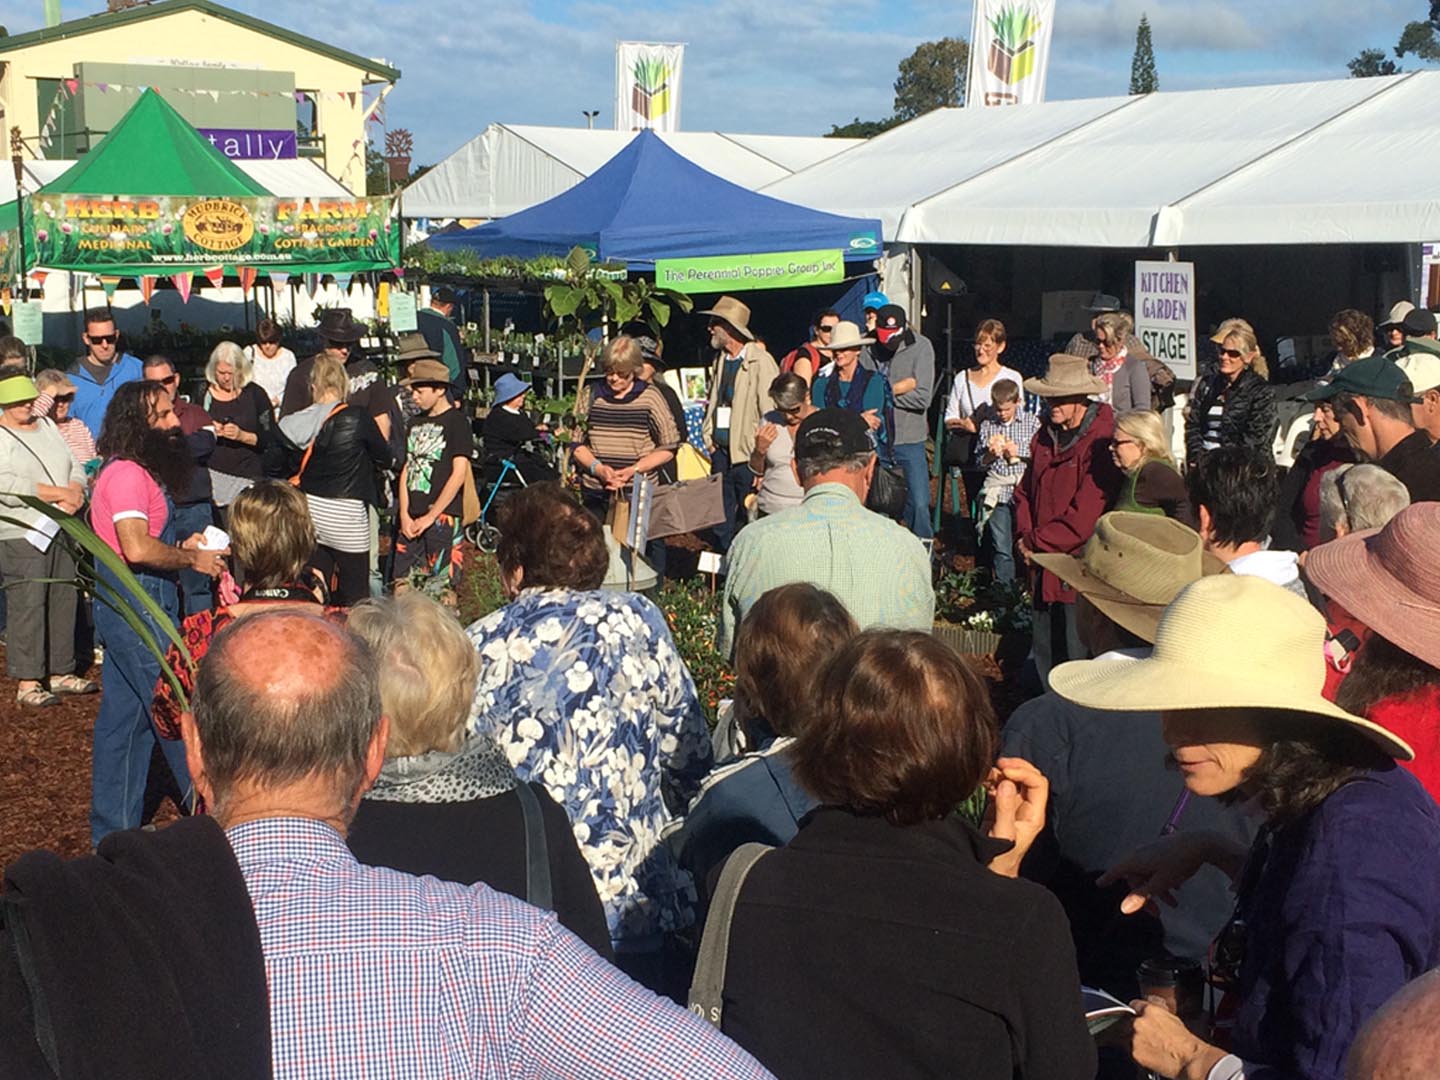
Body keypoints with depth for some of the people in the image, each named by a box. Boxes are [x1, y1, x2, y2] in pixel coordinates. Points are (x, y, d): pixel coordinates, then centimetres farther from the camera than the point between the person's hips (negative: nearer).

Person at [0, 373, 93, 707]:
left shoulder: (46, 426, 16)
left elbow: (75, 468, 14)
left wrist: (75, 493, -9)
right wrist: (61, 494, -16)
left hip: (61, 530, 7)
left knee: (63, 601, 9)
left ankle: (61, 672, 19)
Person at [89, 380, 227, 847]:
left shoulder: (139, 471, 14)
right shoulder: (127, 473, -18)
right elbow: (137, 549, -28)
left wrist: (181, 546, 10)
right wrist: (192, 559, -16)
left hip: (134, 605, 10)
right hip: (134, 607, -10)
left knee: (126, 719, 14)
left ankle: (113, 830, 21)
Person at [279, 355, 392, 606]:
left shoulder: (299, 422, -3)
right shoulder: (357, 418, -12)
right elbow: (385, 459, 0)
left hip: (310, 508, 4)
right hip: (346, 513, -4)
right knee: (354, 596, 5)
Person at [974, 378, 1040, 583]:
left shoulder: (1032, 422, 3)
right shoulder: (987, 424, 8)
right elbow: (980, 462, 13)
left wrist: (1018, 452, -9)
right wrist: (990, 454, -8)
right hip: (998, 493, 1)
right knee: (1001, 548, 0)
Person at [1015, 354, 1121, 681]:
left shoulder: (1102, 441, -16)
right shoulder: (1046, 436, 10)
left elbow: (1084, 518, -19)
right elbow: (1025, 491, 18)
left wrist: (1035, 542, -10)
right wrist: (1024, 537, 1)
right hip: (1045, 568, 8)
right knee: (1045, 657, 16)